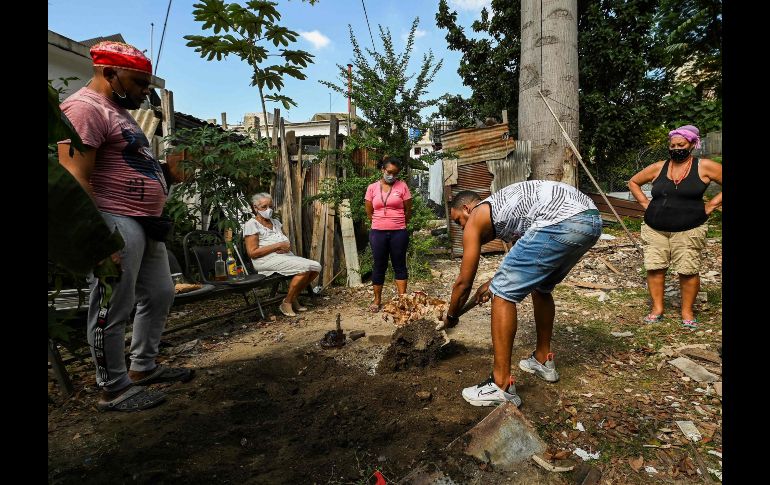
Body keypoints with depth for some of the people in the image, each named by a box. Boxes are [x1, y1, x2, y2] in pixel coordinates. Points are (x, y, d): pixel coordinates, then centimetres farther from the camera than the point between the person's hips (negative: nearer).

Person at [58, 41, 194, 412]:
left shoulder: (118, 111, 21)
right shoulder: (85, 107, -10)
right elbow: (76, 179, -19)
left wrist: (166, 171, 14)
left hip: (144, 222, 11)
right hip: (116, 223, -10)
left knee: (160, 295, 16)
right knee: (113, 309, -1)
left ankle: (143, 367, 31)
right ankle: (113, 390, 14)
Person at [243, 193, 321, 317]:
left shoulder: (276, 222, 23)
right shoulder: (251, 225, -1)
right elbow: (252, 253, -11)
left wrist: (286, 247, -4)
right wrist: (278, 245, -14)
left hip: (287, 256, 8)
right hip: (267, 260, -8)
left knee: (316, 266, -12)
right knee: (305, 267, -29)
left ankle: (294, 298, 2)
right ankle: (286, 302, -15)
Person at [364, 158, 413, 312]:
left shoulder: (402, 186, -1)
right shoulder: (372, 188, 4)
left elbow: (408, 210, 4)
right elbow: (369, 212, 9)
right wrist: (382, 224, 11)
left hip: (398, 232, -1)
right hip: (378, 233, 1)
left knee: (399, 265, 6)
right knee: (379, 266, 8)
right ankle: (377, 300, 19)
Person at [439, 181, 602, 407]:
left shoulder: (476, 218, 11)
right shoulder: (501, 205, 33)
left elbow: (464, 282, 16)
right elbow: (527, 261, 45)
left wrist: (451, 316, 32)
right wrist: (493, 282, 48)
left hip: (561, 222, -10)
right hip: (592, 219, 10)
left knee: (503, 292, -2)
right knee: (541, 287, 28)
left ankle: (502, 386, 3)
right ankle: (543, 360, 41)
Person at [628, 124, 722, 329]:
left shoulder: (704, 166, 1)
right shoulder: (658, 168, 8)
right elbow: (633, 182, 20)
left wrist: (710, 205, -4)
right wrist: (645, 202, 9)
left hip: (689, 230, -2)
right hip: (654, 229, 3)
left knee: (688, 271, -3)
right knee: (654, 268, 0)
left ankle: (687, 311, 14)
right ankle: (657, 309, 12)